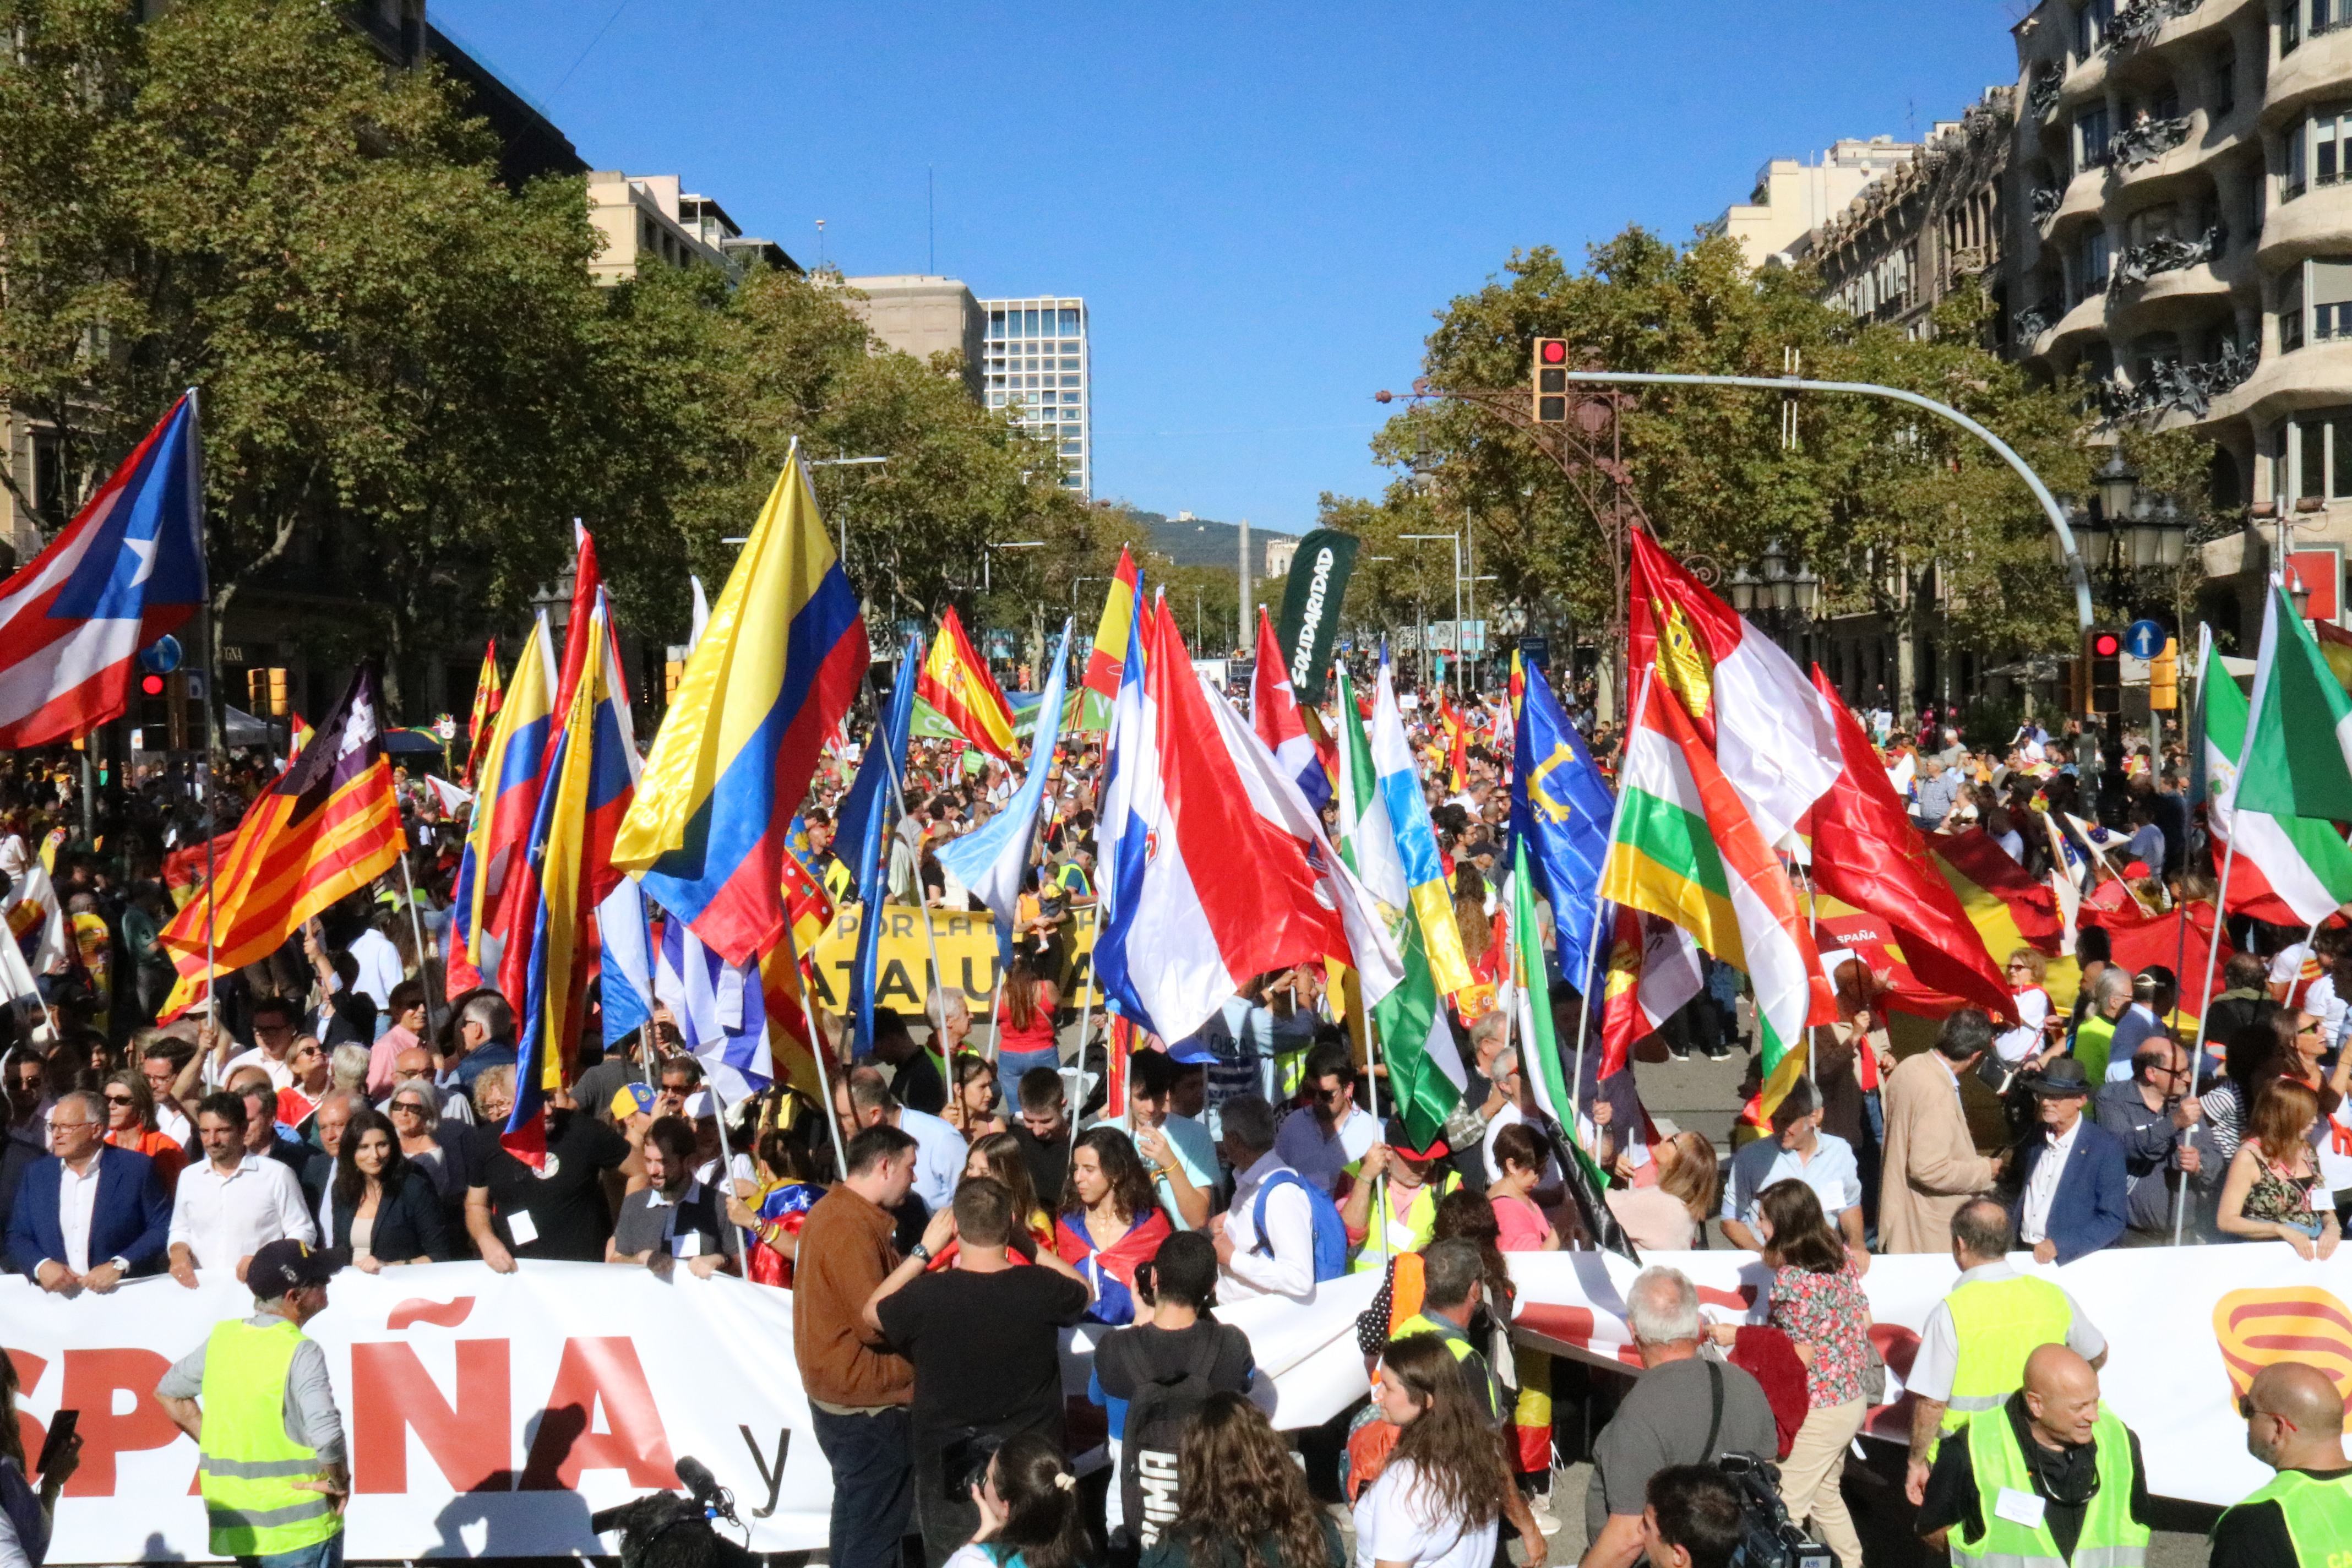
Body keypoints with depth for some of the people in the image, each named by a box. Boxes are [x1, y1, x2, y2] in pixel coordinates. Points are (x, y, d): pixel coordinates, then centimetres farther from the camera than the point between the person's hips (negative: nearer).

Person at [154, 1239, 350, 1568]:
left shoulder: (222, 1337, 5)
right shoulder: (300, 1352, -17)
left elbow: (167, 1393, 18)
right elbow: (327, 1435, -28)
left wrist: (221, 1450, 15)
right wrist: (340, 1482, -10)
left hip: (234, 1522, 7)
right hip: (299, 1526, -7)